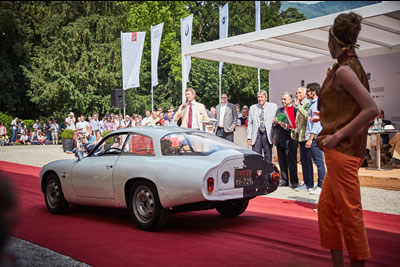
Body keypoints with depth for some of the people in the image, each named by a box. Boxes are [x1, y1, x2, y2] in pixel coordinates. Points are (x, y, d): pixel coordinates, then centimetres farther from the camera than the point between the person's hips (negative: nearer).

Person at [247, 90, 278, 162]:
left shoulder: (273, 106, 6)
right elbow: (250, 123, 11)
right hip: (256, 134, 1)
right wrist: (249, 137, 4)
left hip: (267, 134, -1)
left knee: (268, 157, 4)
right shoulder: (253, 107, 13)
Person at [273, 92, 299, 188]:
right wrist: (274, 122, -2)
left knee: (291, 162, -2)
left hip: (290, 140, -7)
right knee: (282, 162, 11)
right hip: (280, 140, 7)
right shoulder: (279, 110, 16)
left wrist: (286, 126, -24)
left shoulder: (295, 111, -6)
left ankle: (294, 181, 6)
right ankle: (284, 180, 20)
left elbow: (295, 126, -13)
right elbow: (275, 126, 20)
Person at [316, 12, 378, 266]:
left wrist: (338, 135, -20)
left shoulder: (343, 70, -14)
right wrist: (329, 120, 21)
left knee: (349, 211, -2)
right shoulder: (353, 66, 13)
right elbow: (354, 109, 17)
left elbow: (371, 109, -23)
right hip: (344, 150, 10)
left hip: (342, 150, -10)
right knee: (327, 206, 15)